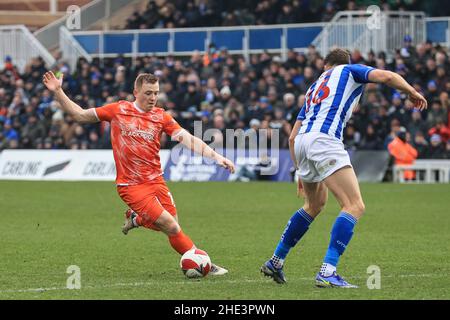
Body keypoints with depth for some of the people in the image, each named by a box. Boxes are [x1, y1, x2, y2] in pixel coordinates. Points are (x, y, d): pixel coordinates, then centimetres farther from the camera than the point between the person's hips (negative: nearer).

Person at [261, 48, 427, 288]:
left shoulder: (314, 88, 33)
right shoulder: (350, 70, 18)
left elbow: (292, 137, 30)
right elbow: (385, 77, -1)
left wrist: (301, 172, 37)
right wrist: (413, 93, 15)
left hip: (302, 142, 8)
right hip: (325, 140, -8)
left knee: (315, 205, 29)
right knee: (354, 206, -11)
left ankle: (275, 262, 34)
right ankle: (327, 272, -26)